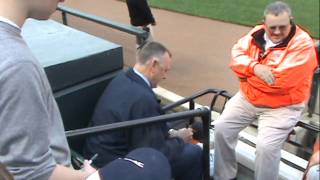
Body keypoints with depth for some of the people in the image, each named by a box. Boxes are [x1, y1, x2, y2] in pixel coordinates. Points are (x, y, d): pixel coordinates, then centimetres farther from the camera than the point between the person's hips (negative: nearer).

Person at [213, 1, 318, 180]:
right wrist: (255, 68, -24)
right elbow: (237, 55, -3)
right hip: (247, 98, 6)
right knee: (221, 127, -4)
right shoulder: (257, 34, 2)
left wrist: (248, 74, -12)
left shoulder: (302, 44, -17)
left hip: (282, 106, -5)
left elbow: (282, 80, -25)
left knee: (266, 146, -23)